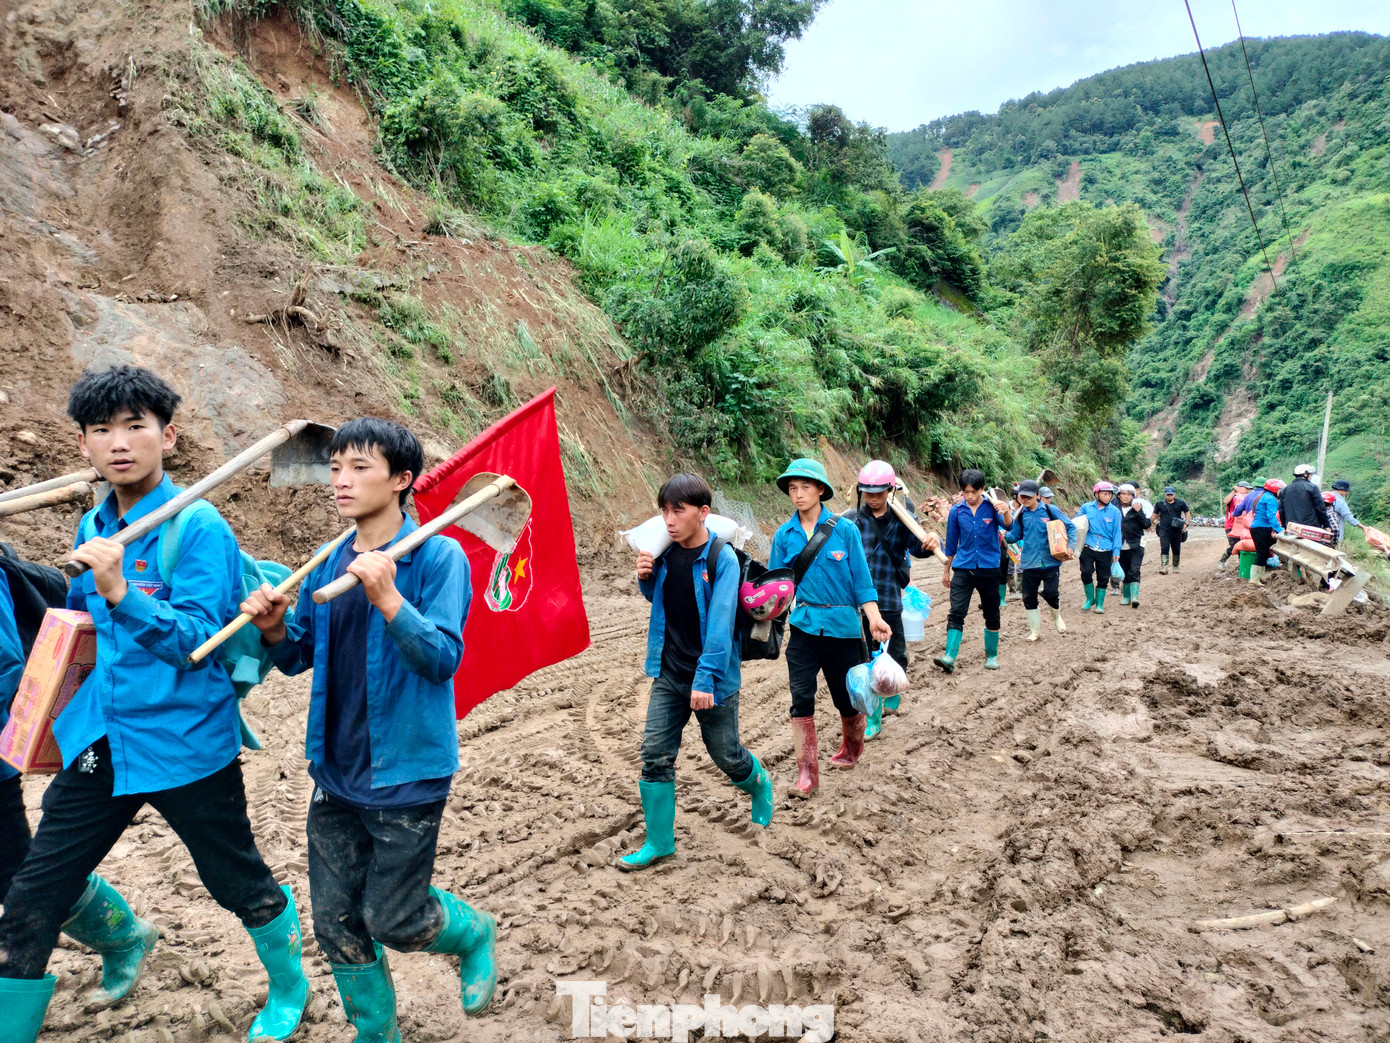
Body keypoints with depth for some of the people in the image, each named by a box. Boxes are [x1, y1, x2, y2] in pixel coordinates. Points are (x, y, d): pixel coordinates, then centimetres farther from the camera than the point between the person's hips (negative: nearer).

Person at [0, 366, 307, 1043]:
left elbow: (198, 640, -22)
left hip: (184, 745, -6)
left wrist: (120, 592, -34)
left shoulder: (200, 529, -15)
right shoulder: (94, 528, 6)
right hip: (98, 743, 6)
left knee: (239, 884, 13)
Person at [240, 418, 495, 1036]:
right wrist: (275, 628, -11)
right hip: (336, 774, 6)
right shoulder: (330, 563, 5)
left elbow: (442, 658, -22)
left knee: (393, 919, 3)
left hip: (406, 773, -6)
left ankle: (475, 935, 36)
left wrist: (388, 598, -36)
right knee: (337, 922, 13)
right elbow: (297, 659, 11)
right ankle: (375, 1033, 35)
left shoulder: (437, 556, -13)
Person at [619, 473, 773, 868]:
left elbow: (721, 622, -22)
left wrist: (705, 679, -26)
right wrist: (646, 578, -5)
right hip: (668, 677, 5)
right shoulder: (665, 552, -1)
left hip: (712, 680, -5)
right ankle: (659, 843, 15)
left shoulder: (722, 558, -18)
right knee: (654, 757, 2)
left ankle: (760, 786, 45)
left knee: (726, 755, 12)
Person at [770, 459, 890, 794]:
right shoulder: (784, 535, 1)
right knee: (801, 697, -6)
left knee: (848, 694, 11)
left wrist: (875, 617, -14)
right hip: (804, 626, 1)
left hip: (842, 625, -1)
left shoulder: (844, 530, -4)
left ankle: (851, 748, 40)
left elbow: (861, 578, -3)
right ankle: (807, 772, 3)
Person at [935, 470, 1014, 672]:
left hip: (989, 568, -1)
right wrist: (946, 571, 16)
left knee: (991, 615, 10)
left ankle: (992, 656, 25)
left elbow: (1007, 525, -23)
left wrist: (1006, 511, -45)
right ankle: (950, 657, -18)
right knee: (956, 612, -11)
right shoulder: (957, 511, 1)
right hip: (963, 568, 1)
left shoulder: (992, 506, -5)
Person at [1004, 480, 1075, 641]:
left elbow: (1070, 527, 2)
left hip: (1050, 561, -3)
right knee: (1029, 598, 3)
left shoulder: (1050, 510, -3)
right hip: (1030, 563, 3)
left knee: (1050, 594, -8)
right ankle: (1035, 630, 20)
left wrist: (1070, 546, -11)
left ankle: (1057, 616, 26)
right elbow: (1015, 535, 9)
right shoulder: (1020, 514, 4)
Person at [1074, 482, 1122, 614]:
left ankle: (1099, 603, 20)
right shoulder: (1086, 508, 5)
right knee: (1086, 573, -10)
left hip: (1106, 550, 0)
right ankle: (1090, 599, 13)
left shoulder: (1114, 511, 2)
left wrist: (1116, 551, 0)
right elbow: (1075, 523, 17)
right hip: (1088, 547, 0)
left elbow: (1117, 532, 4)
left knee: (1103, 578, 5)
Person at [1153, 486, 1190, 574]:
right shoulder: (1160, 504, 5)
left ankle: (1176, 567, 28)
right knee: (1164, 549, -13)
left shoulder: (1181, 503, 5)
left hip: (1177, 530, 1)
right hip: (1164, 530, -1)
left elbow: (1187, 513, 14)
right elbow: (1155, 515, 14)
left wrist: (1186, 524, 3)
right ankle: (1164, 568, -18)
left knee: (1176, 550, 11)